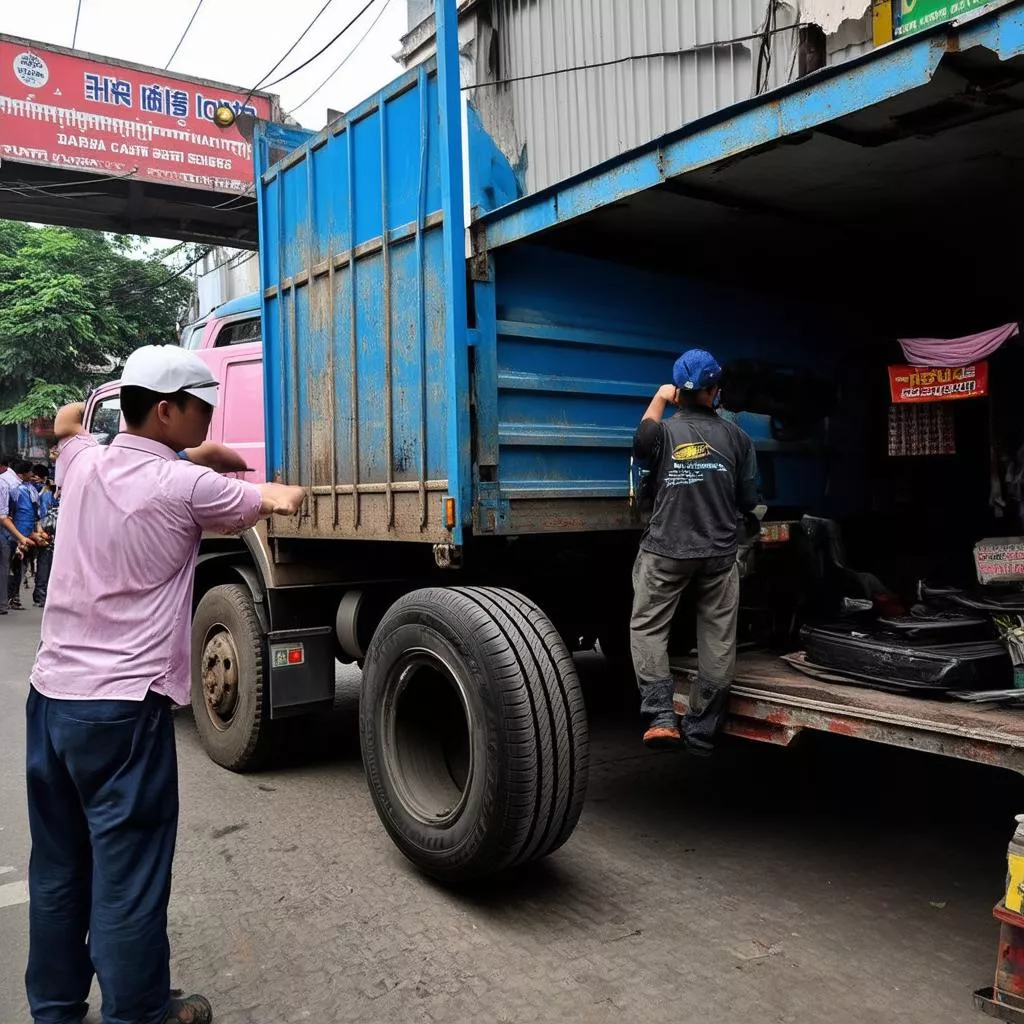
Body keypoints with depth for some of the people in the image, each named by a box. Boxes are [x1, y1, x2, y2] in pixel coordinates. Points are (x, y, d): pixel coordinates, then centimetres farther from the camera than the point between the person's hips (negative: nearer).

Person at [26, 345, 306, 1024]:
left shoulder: (85, 465, 6)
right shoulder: (185, 487, -13)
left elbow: (67, 423, 31)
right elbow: (282, 502, 1)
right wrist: (279, 491, 24)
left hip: (51, 693, 8)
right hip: (123, 706, -8)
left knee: (59, 867, 18)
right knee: (128, 873, 3)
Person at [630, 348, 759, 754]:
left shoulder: (662, 432, -6)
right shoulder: (736, 437, -1)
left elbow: (640, 445, 19)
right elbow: (748, 501, 4)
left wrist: (658, 400, 27)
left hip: (666, 551, -1)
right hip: (720, 552, 2)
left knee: (647, 629, 11)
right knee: (718, 640, 10)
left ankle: (661, 717, -4)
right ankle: (702, 731, 16)